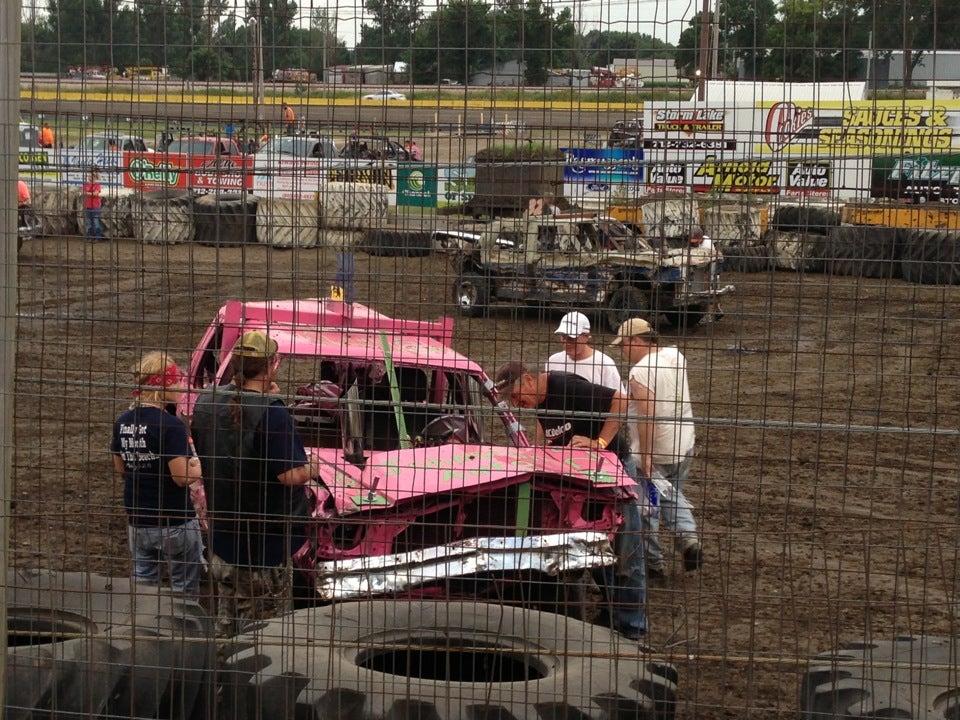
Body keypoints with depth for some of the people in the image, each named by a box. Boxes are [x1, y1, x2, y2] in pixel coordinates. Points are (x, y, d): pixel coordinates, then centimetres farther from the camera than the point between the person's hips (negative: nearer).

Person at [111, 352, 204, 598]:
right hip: (175, 522, -7)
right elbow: (181, 476, -20)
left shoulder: (123, 423, 3)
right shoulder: (171, 425, -19)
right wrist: (198, 469, -2)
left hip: (138, 521, 7)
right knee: (185, 591, 5)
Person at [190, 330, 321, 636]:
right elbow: (289, 475, -25)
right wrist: (312, 468, -1)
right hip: (264, 542, -7)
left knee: (227, 620, 22)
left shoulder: (207, 400, 0)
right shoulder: (271, 411, -24)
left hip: (222, 534, 8)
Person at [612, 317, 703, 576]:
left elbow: (646, 415, -27)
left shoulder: (640, 372, -21)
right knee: (673, 495, 25)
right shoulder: (676, 356, 3)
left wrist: (645, 455, -25)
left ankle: (652, 561, 15)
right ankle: (687, 536, 4)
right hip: (683, 446, 8)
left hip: (654, 451, -8)